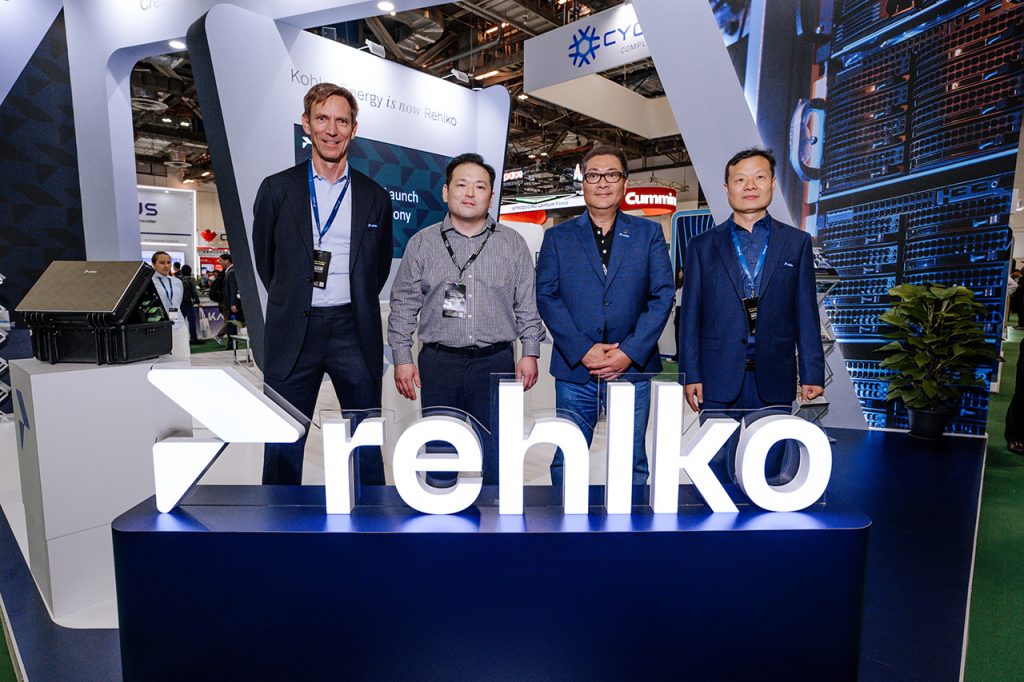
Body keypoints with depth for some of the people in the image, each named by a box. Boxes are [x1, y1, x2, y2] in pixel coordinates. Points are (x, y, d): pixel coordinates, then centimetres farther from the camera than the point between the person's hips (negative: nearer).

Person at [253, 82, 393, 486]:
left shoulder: (375, 197, 7)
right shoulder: (277, 189, 5)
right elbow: (264, 259, 12)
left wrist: (355, 308, 11)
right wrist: (293, 302, 13)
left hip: (354, 332, 1)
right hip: (293, 334, 0)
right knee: (283, 443, 7)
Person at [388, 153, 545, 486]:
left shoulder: (513, 243, 7)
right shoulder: (422, 243, 6)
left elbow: (528, 305, 7)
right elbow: (403, 306, 5)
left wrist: (530, 352, 0)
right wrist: (402, 358, -1)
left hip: (496, 363, 0)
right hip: (438, 362, 0)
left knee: (495, 457, 6)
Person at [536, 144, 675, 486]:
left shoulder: (649, 233, 9)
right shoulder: (557, 236, 8)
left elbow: (662, 295, 2)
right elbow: (546, 296, -1)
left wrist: (630, 352, -10)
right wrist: (583, 351, -12)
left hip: (633, 368, 1)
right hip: (574, 370, 0)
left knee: (632, 464, 9)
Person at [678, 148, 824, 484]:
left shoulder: (796, 243, 8)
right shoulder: (702, 245, 6)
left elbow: (806, 314, 6)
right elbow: (690, 315, 3)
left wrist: (812, 374, 1)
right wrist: (690, 374, -2)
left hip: (774, 379, 1)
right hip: (719, 380, 0)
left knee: (771, 475, 10)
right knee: (716, 472, 8)